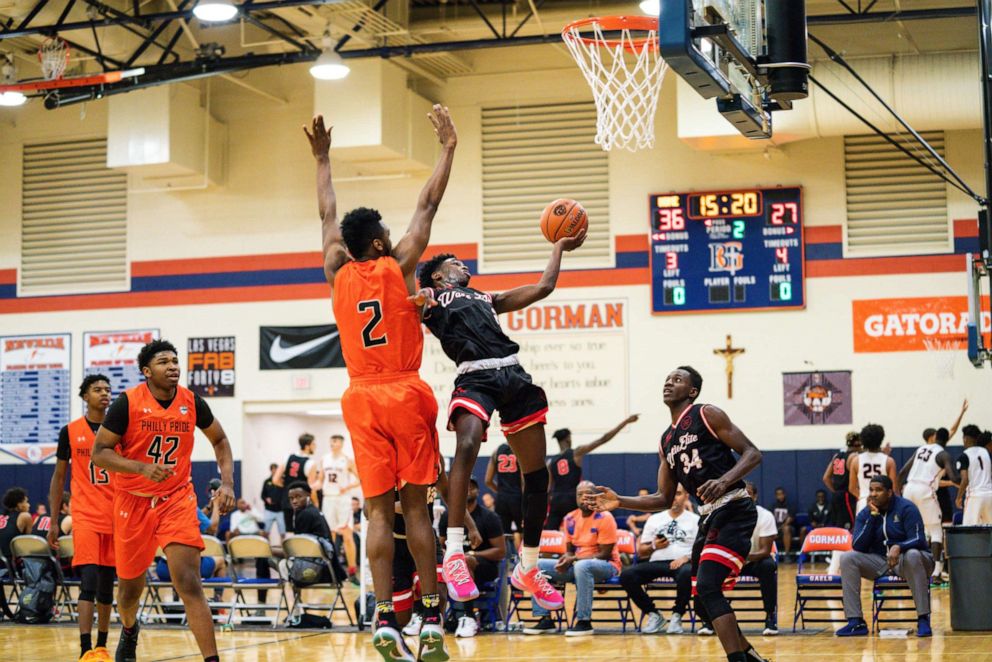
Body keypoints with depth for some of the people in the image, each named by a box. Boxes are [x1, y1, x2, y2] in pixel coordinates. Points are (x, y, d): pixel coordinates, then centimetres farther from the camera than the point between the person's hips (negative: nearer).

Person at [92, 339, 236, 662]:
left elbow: (219, 440, 11)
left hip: (177, 498, 0)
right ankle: (129, 630, 49)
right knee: (130, 586, 15)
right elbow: (99, 453, -14)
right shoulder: (128, 402, -15)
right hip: (133, 500, 0)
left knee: (189, 583, -16)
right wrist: (142, 468, -29)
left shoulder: (192, 402, -6)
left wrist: (227, 482, -3)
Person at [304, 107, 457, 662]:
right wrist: (449, 148, 11)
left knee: (379, 508, 0)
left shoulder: (338, 273, 6)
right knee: (415, 505, 1)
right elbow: (428, 205, 3)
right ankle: (432, 617, -1)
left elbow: (328, 216, 21)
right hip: (406, 394, -3)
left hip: (362, 399, 3)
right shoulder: (398, 267, -3)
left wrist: (323, 159, 32)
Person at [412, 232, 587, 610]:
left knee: (537, 476, 5)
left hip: (514, 376, 6)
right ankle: (454, 554, -35)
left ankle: (527, 569, 19)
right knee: (466, 447, -35)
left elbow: (543, 287, 37)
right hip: (475, 378, -6)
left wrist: (560, 247, 42)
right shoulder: (430, 298, 18)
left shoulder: (487, 300, 34)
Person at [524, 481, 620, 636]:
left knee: (582, 566, -41)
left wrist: (574, 559, -21)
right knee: (538, 566, -8)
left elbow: (604, 554, -15)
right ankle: (545, 620, -11)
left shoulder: (604, 518, -13)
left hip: (606, 566, -7)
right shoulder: (570, 519, 6)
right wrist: (565, 560, -13)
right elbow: (570, 550, 12)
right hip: (575, 564, 7)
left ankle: (584, 622, -34)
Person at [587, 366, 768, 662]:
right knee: (703, 603, 10)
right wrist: (620, 502, 10)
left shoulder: (707, 415, -3)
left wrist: (724, 480, -25)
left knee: (708, 588, -22)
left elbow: (752, 453, -8)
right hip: (709, 516, 8)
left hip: (733, 511, -8)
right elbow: (664, 499, 21)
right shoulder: (666, 442, 18)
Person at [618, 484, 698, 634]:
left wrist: (687, 557, -18)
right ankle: (654, 615, -6)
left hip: (682, 563, -3)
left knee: (687, 574, -41)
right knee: (626, 575, -24)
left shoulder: (695, 520, 11)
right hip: (656, 563, 3)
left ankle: (677, 616, -16)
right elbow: (640, 552, 18)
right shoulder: (654, 519, 20)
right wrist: (653, 547, -3)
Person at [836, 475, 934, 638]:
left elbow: (918, 540, -20)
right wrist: (873, 516, -16)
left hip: (904, 559, -4)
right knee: (847, 558, -19)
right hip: (880, 561, 4)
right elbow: (858, 547, -10)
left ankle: (923, 620, -35)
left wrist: (898, 547, -41)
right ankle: (856, 622, -22)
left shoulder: (906, 508, -11)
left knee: (913, 555, -39)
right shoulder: (865, 514, 2)